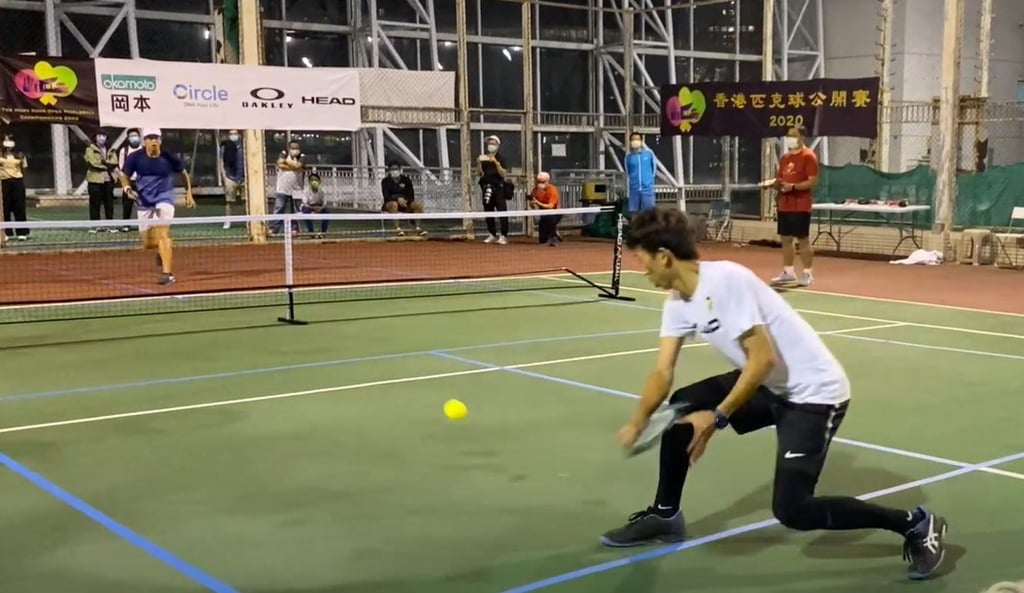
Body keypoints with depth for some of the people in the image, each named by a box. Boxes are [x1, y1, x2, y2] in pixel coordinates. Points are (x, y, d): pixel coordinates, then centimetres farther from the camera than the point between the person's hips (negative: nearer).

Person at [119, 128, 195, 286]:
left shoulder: (169, 158, -9)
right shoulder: (135, 158, -9)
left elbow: (183, 173, 9)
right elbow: (125, 176, 4)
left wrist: (188, 193, 6)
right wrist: (128, 189, -17)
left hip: (164, 198, -2)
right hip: (144, 201, 2)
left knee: (162, 232, -23)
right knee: (147, 244, 7)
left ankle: (167, 273, -22)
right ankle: (161, 249, 45)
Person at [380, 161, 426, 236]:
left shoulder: (406, 180, 5)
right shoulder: (385, 181, -3)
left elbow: (411, 196, 1)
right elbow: (386, 196, -15)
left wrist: (405, 200, -20)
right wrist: (398, 199, -32)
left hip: (405, 203, 4)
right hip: (390, 204, -3)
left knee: (418, 205, -21)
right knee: (394, 204, -38)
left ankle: (418, 228, -23)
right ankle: (397, 228, -44)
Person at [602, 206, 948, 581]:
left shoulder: (725, 280, -25)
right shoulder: (677, 303, 1)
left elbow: (763, 359, -26)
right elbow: (663, 372, -1)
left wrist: (717, 417, -22)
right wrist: (637, 424, -15)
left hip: (815, 392, -9)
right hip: (769, 386, 9)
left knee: (791, 510, -15)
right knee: (682, 407, 5)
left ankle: (916, 525, 0)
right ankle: (664, 515, 20)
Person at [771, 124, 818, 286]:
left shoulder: (809, 156, -8)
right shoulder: (784, 158, 16)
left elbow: (813, 182, -15)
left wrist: (793, 186, -24)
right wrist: (777, 184, 0)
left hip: (800, 206, -8)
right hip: (784, 205, 8)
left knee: (803, 239, -3)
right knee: (785, 239, 9)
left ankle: (807, 274, 4)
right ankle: (788, 272, 18)